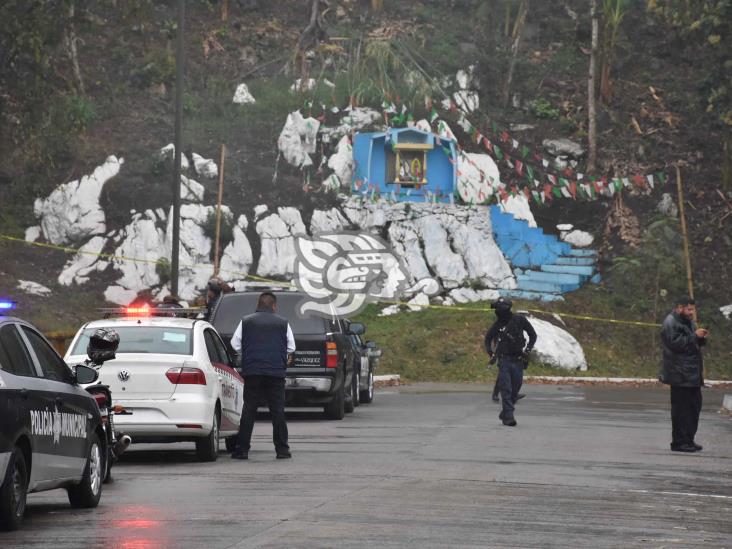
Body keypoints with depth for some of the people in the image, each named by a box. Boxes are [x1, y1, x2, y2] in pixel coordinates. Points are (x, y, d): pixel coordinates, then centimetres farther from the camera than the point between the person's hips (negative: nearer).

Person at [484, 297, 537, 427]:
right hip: (504, 360, -1)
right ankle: (508, 416, -12)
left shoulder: (519, 320, -3)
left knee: (515, 391, 6)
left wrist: (528, 350, -1)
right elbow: (488, 337, 18)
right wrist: (489, 350, 2)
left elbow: (533, 335, 8)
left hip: (518, 361, 1)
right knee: (506, 389, -11)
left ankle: (504, 414, 22)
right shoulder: (497, 325, 0)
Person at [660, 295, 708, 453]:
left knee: (694, 406, 11)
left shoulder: (688, 322, 20)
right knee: (681, 408, -8)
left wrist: (702, 338, 5)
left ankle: (689, 440, 18)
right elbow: (676, 343, -22)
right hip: (680, 375, -10)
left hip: (692, 374, 10)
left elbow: (695, 344, 26)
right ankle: (679, 442, -4)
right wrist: (695, 336, -21)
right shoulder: (670, 323, -11)